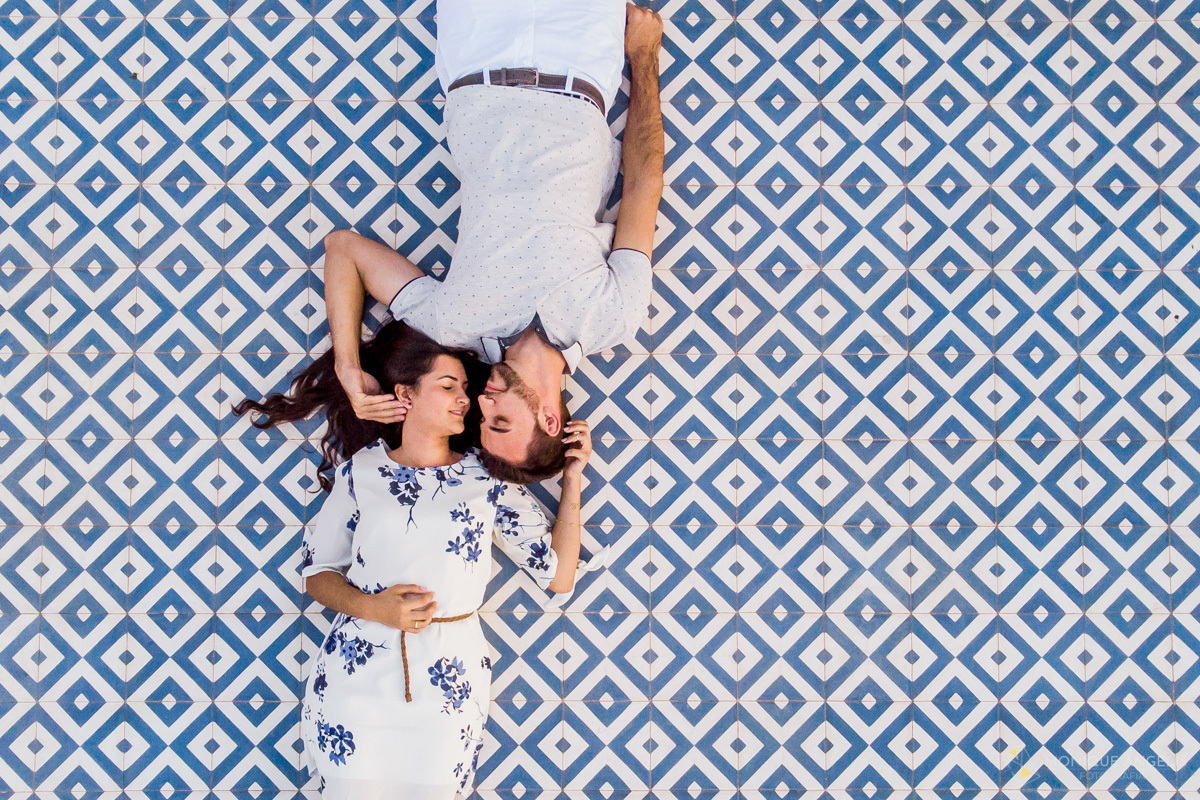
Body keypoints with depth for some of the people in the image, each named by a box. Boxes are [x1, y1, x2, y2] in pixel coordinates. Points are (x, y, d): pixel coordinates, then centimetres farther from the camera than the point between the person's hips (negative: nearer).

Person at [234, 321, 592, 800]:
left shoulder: (486, 478, 4)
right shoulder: (361, 471, 4)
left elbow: (558, 575, 1)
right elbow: (318, 572, 8)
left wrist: (572, 477, -2)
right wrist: (370, 607, -11)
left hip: (448, 685, 1)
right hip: (356, 674, 0)